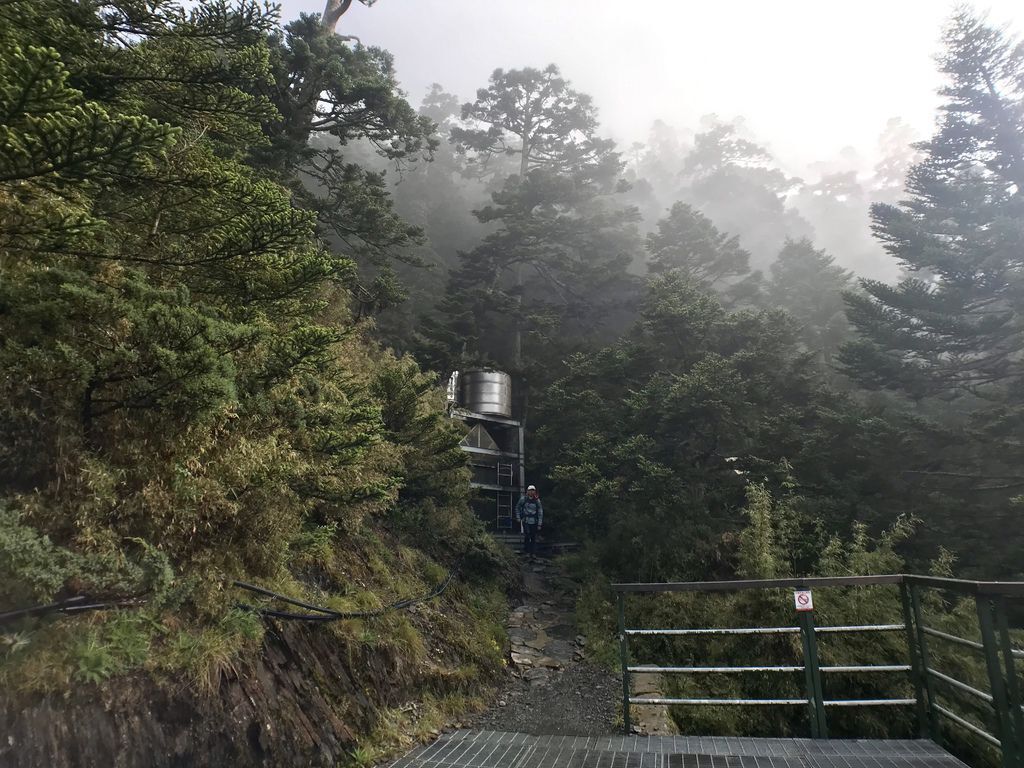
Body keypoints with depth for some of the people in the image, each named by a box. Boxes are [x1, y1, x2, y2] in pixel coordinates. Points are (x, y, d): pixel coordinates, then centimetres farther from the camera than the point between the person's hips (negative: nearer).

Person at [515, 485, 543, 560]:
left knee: (533, 538, 3)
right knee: (527, 537, -9)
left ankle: (533, 553, 12)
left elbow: (540, 513, 3)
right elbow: (517, 508, 14)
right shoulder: (523, 499, 0)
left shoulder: (537, 501, 1)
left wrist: (539, 524, 0)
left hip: (534, 522, 1)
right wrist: (518, 518, 7)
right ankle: (527, 552, 1)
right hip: (525, 521, -1)